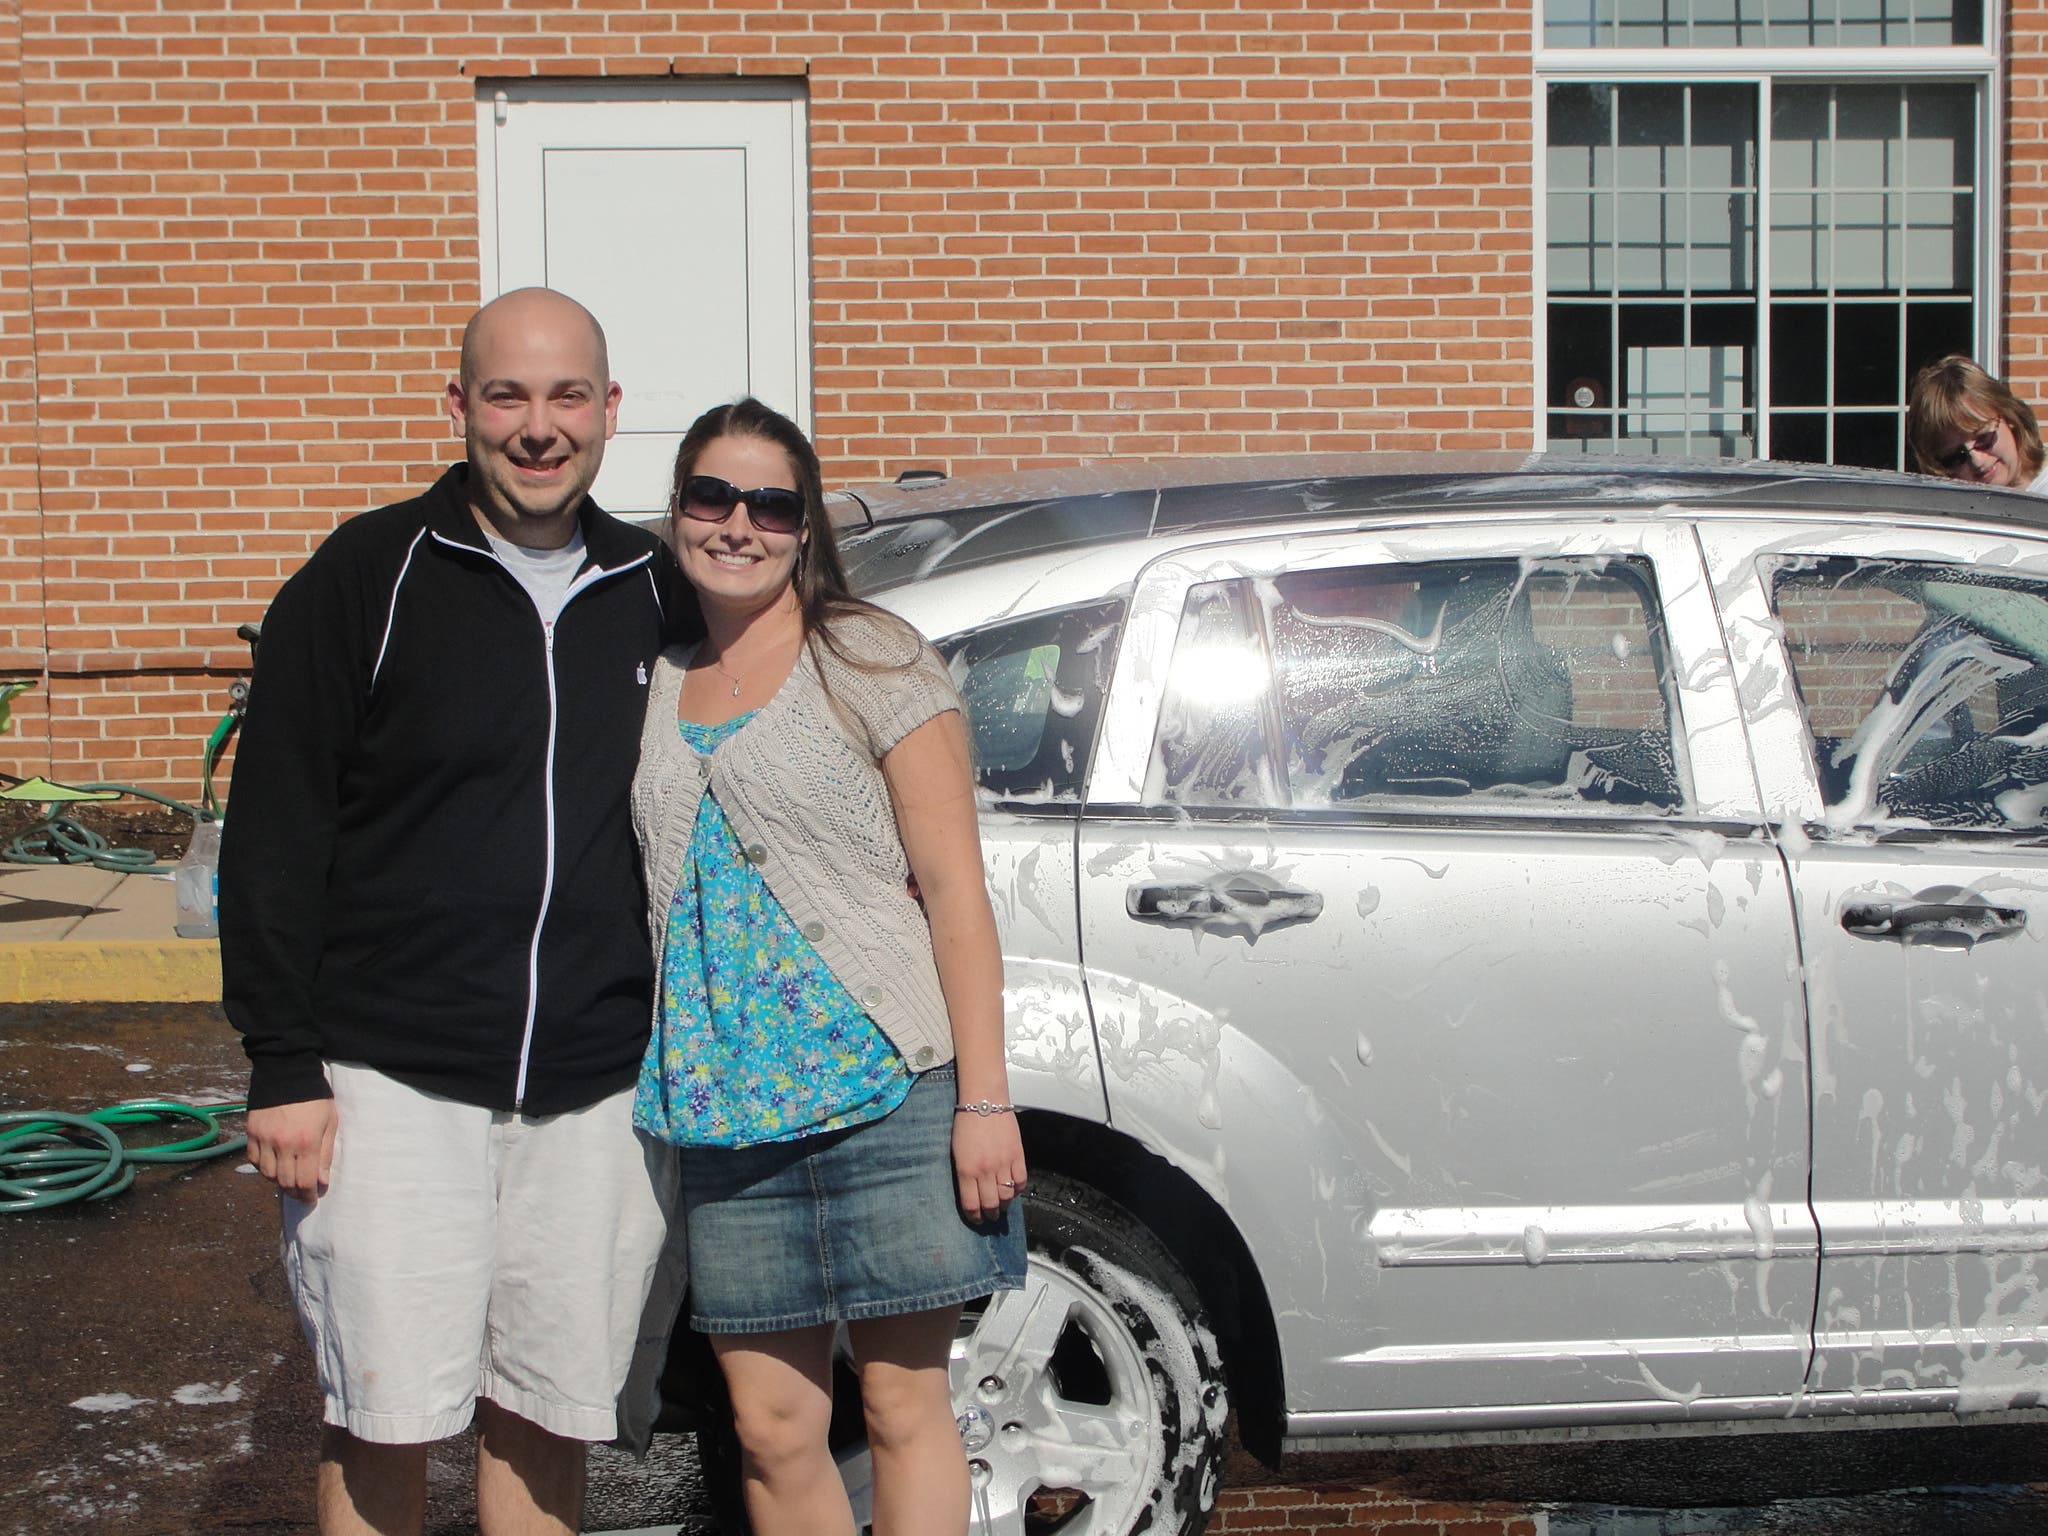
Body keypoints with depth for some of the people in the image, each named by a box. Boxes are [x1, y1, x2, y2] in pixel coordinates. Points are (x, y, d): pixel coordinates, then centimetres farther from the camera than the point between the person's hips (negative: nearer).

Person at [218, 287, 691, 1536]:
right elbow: (273, 834, -3)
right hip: (392, 1076, -3)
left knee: (546, 1423, 9)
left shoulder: (655, 592, 8)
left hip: (600, 1091, 3)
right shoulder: (367, 578, -2)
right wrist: (282, 1064, -7)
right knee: (389, 1426, -2)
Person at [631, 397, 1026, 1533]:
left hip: (882, 1086, -4)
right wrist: (658, 1084, 10)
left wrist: (984, 1100, -12)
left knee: (903, 1402, 1)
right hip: (721, 1110, 5)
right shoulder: (657, 683, 14)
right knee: (771, 1428, 7)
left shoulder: (872, 661, -1)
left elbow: (954, 892, -5)